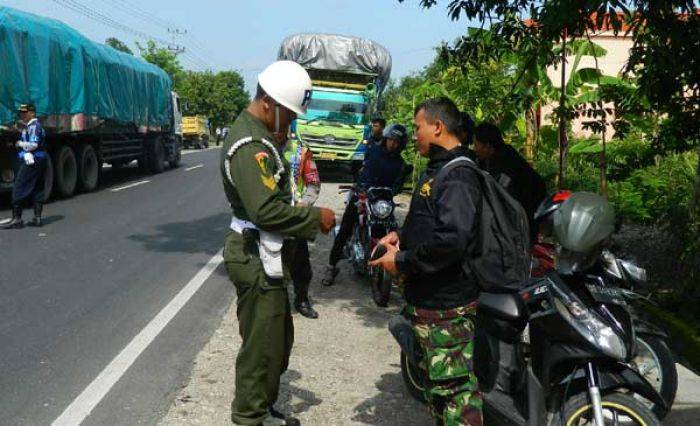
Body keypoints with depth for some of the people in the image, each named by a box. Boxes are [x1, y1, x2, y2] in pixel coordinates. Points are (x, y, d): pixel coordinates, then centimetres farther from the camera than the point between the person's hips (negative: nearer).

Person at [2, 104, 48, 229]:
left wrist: (20, 143, -8)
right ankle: (37, 218, 11)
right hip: (40, 161, 10)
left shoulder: (33, 126, -13)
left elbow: (33, 145, -22)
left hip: (32, 162, -10)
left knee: (19, 189, -7)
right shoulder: (33, 126, 19)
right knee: (37, 189, 10)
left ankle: (16, 218, -8)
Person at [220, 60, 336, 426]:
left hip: (266, 256, 11)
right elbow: (266, 210, -28)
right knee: (261, 345, 1)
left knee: (279, 339, 20)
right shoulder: (250, 145, -21)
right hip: (256, 259, -11)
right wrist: (316, 217, -19)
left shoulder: (260, 136, 14)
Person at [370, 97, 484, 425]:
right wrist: (401, 235, 8)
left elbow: (452, 240, -31)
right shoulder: (438, 168, 15)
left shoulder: (458, 177, -19)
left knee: (454, 386, -6)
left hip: (446, 304, -11)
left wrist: (402, 262, -20)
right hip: (426, 297, 11)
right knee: (438, 381, 22)